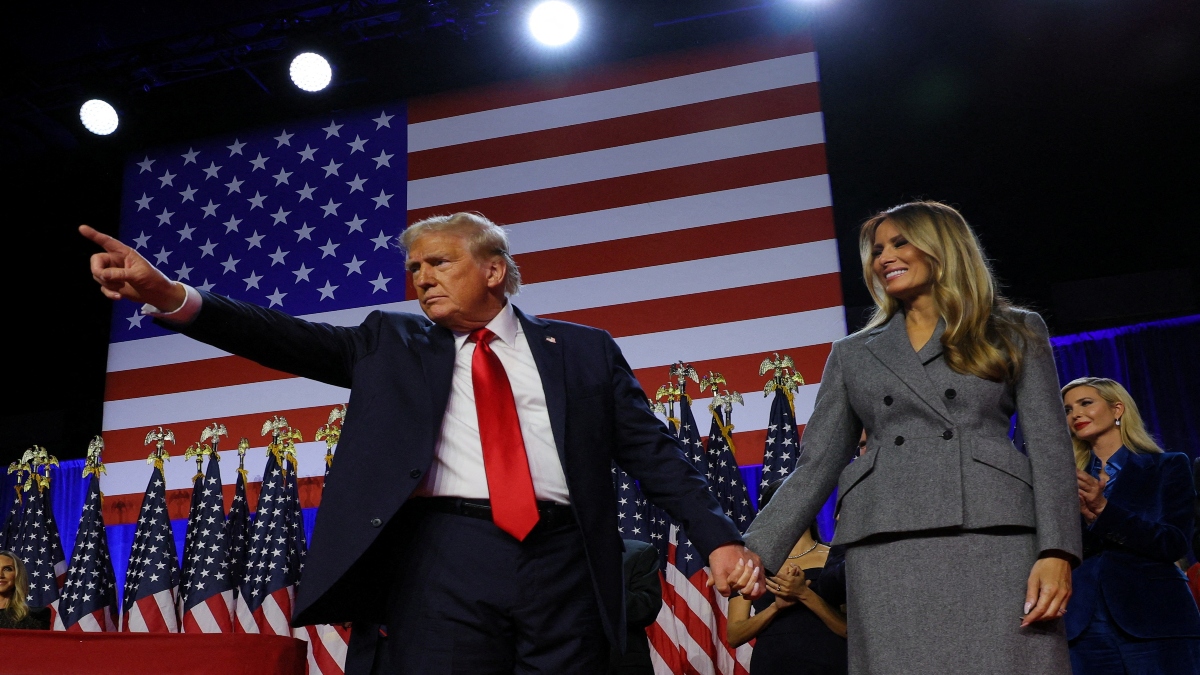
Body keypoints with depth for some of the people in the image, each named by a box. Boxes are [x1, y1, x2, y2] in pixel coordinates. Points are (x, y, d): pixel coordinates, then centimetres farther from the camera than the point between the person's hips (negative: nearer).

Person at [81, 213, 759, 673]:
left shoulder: (584, 351, 14)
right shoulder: (393, 344, 16)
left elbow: (653, 448, 11)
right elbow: (298, 340, 3)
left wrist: (718, 537, -1)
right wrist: (173, 297, -10)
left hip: (563, 562, 0)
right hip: (443, 556, 0)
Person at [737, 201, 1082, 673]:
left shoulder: (1015, 332, 15)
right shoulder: (853, 354, 19)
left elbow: (1049, 446, 6)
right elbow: (816, 464, 12)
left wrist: (1056, 551, -9)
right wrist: (759, 549, -1)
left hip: (995, 540, -1)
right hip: (885, 552, 2)